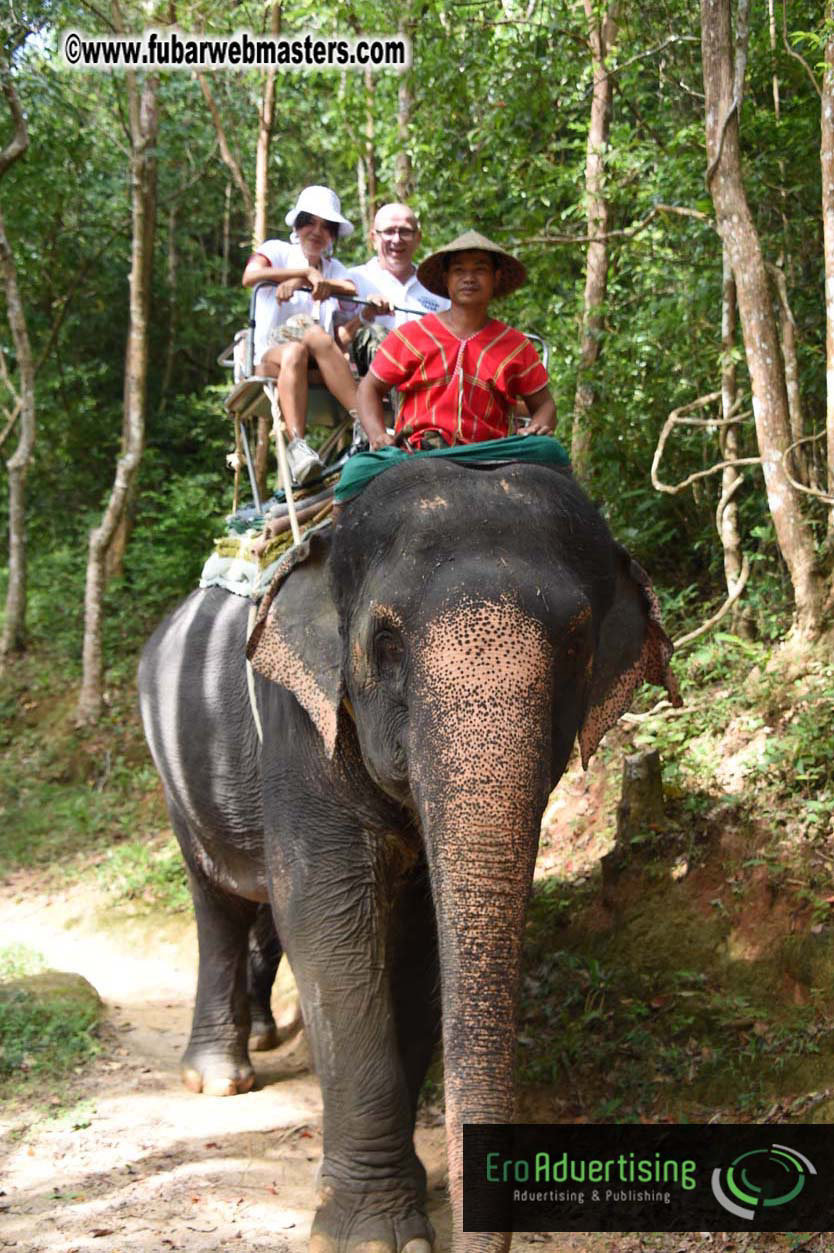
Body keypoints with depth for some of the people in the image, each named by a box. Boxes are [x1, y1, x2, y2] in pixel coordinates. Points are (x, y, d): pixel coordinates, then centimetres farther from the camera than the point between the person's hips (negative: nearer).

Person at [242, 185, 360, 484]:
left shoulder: (334, 269, 25)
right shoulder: (277, 250, 16)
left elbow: (354, 291, -1)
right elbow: (250, 275, -9)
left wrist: (301, 282, -15)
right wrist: (308, 272, -15)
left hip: (323, 369, 2)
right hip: (270, 356, -2)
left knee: (316, 334, -33)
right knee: (293, 352, -37)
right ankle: (296, 444, -50)